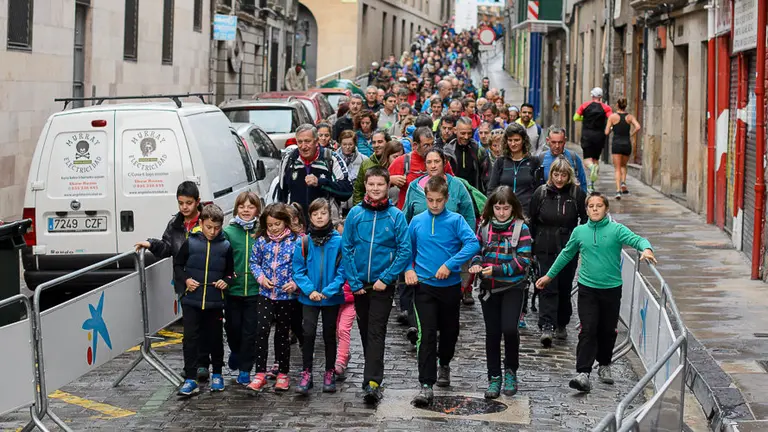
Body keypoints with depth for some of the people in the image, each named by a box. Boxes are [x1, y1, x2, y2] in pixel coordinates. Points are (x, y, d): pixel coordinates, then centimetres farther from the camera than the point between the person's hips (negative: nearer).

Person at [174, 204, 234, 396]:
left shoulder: (225, 246, 2)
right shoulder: (190, 243, -2)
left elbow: (231, 271, 14)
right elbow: (177, 265, 9)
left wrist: (226, 281, -5)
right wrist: (186, 279, -6)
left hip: (214, 301, 1)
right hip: (191, 300, -1)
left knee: (215, 338, 11)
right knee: (190, 339, -4)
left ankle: (217, 374, 29)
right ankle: (190, 380, -1)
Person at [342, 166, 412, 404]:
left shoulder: (396, 216, -6)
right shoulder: (355, 213, 0)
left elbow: (404, 250, -7)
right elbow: (346, 248, 1)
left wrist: (386, 278, -13)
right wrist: (353, 281, -5)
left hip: (383, 284, -3)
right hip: (360, 284, 3)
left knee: (376, 332, -10)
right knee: (365, 331, 13)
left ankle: (372, 382, -16)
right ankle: (374, 372, 29)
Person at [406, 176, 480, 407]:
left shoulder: (455, 220, -5)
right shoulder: (417, 222, 4)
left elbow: (473, 244, -18)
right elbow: (407, 249, 16)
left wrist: (450, 264, -24)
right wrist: (409, 269, -2)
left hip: (450, 286, 0)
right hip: (424, 286, 0)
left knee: (449, 330, 17)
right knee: (427, 334, -11)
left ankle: (444, 364, 46)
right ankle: (426, 386, -11)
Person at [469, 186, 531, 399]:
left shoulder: (521, 228, -6)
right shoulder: (485, 226, 5)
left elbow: (523, 260, -12)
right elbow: (477, 250, 14)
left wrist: (498, 270, -20)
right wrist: (476, 264, -8)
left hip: (513, 287, -4)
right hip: (489, 287, 4)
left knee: (509, 328, -17)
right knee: (492, 332, 8)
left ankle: (511, 371, 6)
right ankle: (494, 378, 20)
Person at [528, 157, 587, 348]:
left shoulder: (577, 193, -2)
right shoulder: (541, 193, 1)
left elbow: (586, 220, 4)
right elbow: (532, 221, 8)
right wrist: (531, 246, 8)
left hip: (569, 248, 0)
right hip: (545, 249, 0)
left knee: (565, 287, 10)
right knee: (548, 287, -9)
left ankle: (561, 325, 25)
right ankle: (546, 327, -16)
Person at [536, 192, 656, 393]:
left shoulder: (616, 229, -3)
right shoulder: (579, 232, 5)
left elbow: (636, 239, -18)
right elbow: (566, 254, 18)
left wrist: (646, 249, -41)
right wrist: (549, 275, 24)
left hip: (611, 288, 0)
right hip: (587, 288, 0)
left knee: (608, 330, 11)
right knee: (588, 330, -10)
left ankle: (604, 365, 33)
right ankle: (583, 373, -15)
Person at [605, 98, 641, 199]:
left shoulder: (612, 116, -4)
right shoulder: (630, 117, 3)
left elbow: (606, 132, -5)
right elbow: (638, 127, -12)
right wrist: (631, 135, 4)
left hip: (616, 144, -2)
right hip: (627, 144, 2)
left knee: (617, 169, 0)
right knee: (623, 165, 25)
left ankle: (618, 189, -16)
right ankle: (623, 182, 2)